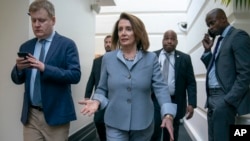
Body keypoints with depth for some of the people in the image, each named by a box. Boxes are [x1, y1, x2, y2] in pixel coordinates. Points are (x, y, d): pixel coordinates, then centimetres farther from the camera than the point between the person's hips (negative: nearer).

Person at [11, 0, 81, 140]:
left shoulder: (67, 44, -5)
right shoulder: (26, 47, 9)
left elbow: (75, 75, -15)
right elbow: (18, 80, 12)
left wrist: (45, 68, -25)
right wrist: (18, 68, -11)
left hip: (55, 114, -4)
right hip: (30, 115, 4)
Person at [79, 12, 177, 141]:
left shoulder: (151, 58, -1)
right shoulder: (108, 58, 1)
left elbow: (160, 87, -8)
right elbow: (102, 89, 7)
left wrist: (168, 114, -24)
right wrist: (97, 101, -16)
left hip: (143, 124, 1)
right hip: (115, 124, 0)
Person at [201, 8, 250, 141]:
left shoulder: (238, 35, -7)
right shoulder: (221, 40, 19)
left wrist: (228, 100, -21)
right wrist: (207, 51, 8)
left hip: (225, 97, -8)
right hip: (212, 97, 9)